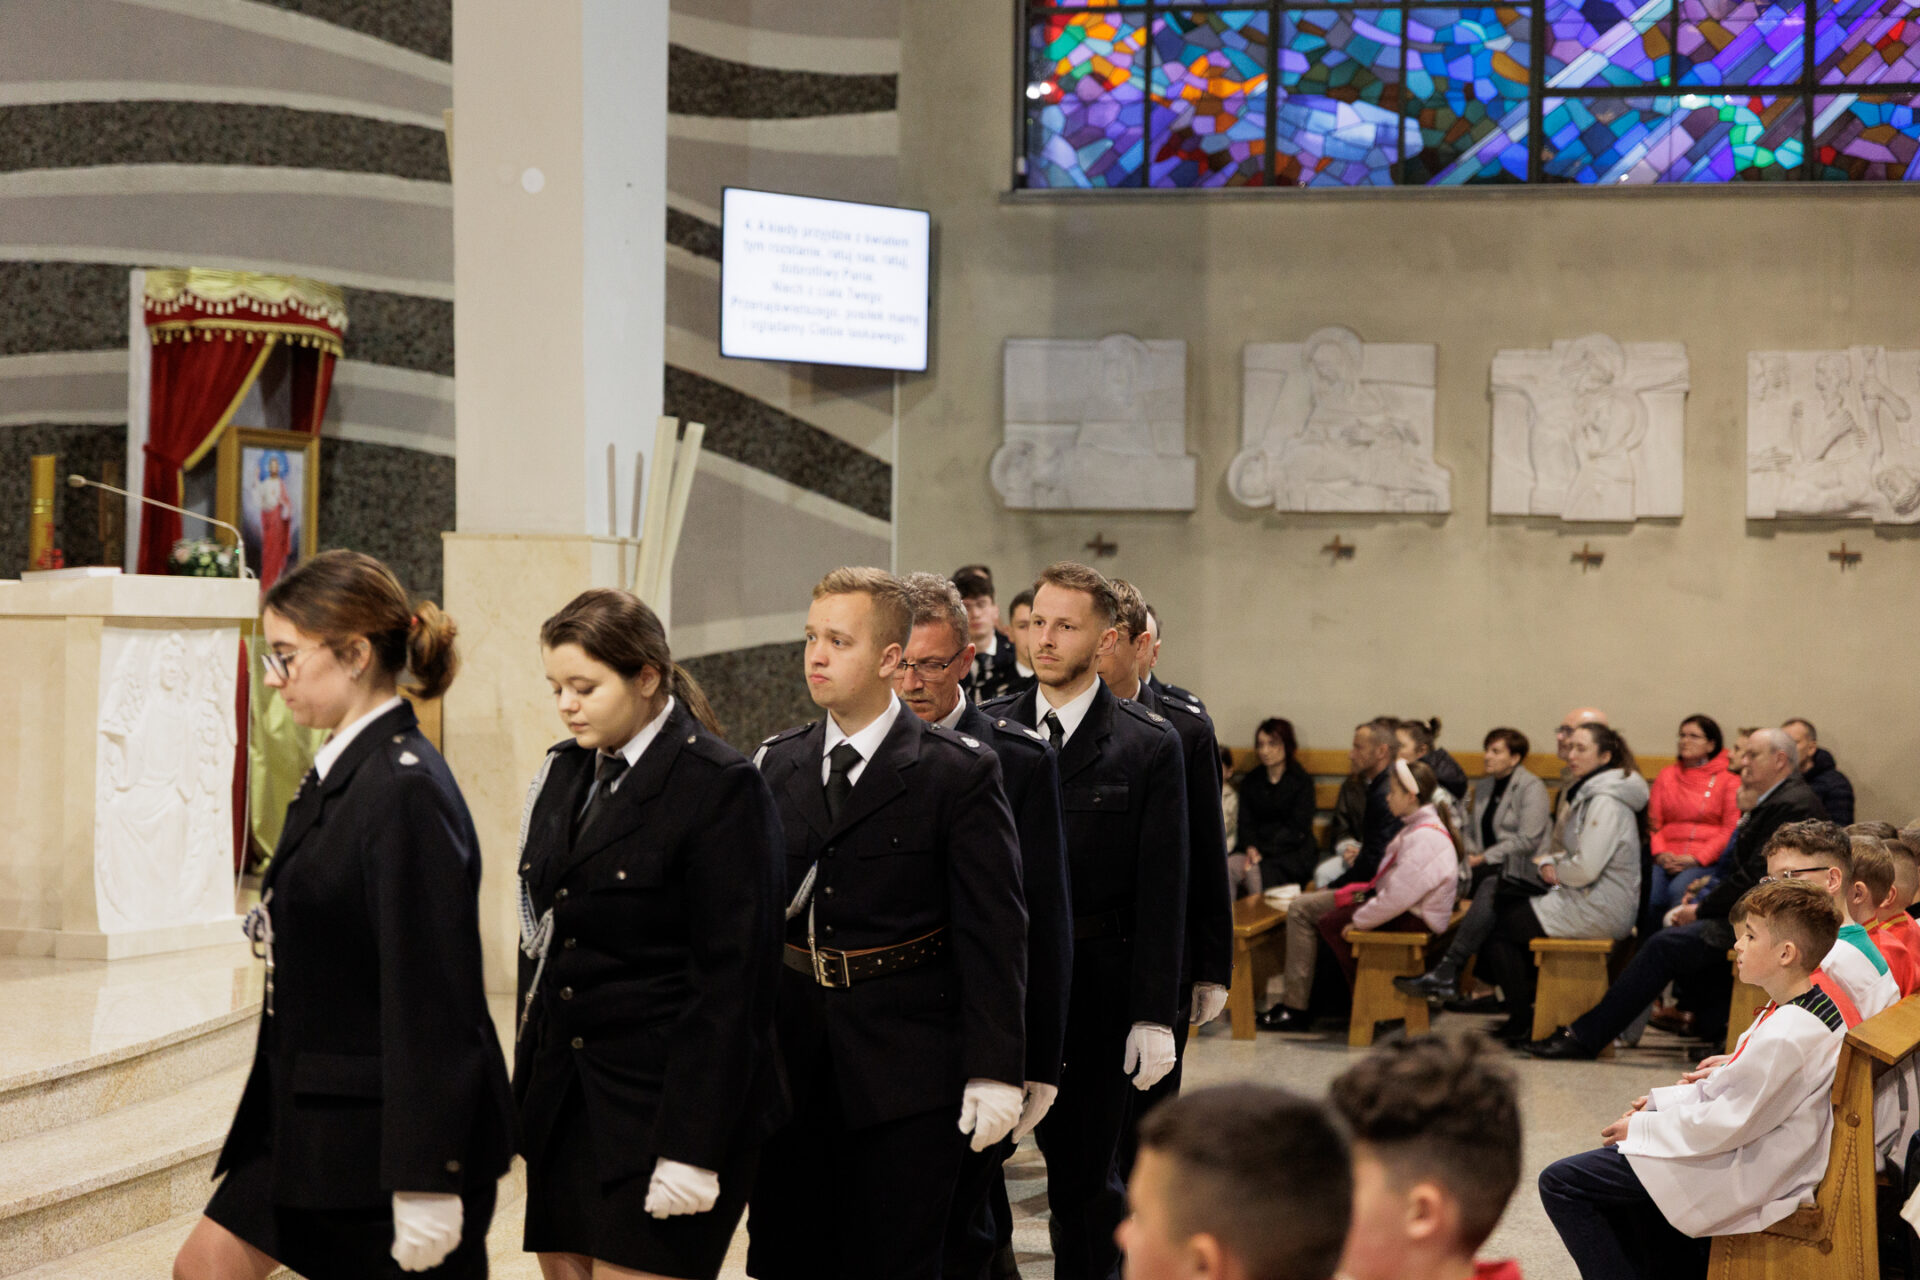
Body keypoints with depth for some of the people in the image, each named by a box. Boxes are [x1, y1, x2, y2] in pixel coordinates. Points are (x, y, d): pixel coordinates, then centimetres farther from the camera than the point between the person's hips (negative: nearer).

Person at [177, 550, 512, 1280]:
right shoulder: (338, 774, 10)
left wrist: (425, 1184, -22)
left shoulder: (407, 791, -20)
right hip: (314, 1123, 10)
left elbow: (432, 998, -22)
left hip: (396, 1129, -10)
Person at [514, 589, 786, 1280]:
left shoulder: (719, 788, -11)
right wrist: (526, 1085, 11)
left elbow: (731, 979, -14)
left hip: (660, 1102, -7)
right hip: (563, 1103, 7)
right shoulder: (564, 772, 11)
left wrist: (693, 1147, -17)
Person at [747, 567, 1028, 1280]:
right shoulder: (776, 765, 9)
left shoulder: (958, 772, -6)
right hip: (790, 1061, 5)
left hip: (904, 1069, -4)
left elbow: (993, 929, -8)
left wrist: (995, 1070, -12)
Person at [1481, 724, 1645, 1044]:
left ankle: (1522, 1024, 2)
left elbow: (1585, 869, -25)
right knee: (1505, 911, 15)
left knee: (1497, 927, -6)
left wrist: (1557, 871, -5)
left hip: (1600, 910, -10)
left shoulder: (1606, 802, -19)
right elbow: (1559, 846, 23)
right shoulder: (1586, 795, 14)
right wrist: (1549, 864, 1)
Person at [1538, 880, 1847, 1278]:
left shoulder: (1787, 1036, -29)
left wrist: (1641, 1128, -14)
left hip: (1740, 1173, -11)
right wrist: (1664, 1101, 7)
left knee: (1561, 1183, -12)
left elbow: (1728, 1123, -25)